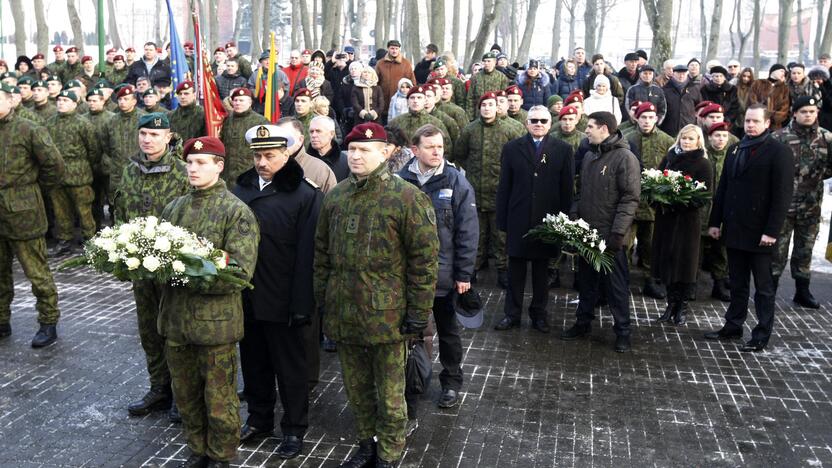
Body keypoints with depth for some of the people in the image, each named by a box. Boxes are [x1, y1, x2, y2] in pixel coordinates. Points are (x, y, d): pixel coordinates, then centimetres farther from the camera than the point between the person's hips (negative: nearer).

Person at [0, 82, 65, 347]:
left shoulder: (29, 130, -9)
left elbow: (55, 165, -9)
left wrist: (36, 186, 1)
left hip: (23, 214, -6)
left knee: (37, 272, 1)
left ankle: (48, 324, 14)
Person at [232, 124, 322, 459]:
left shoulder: (305, 195, -12)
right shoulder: (241, 187, 4)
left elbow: (307, 253, -15)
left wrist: (302, 304, -17)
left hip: (281, 300, -5)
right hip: (245, 295, 5)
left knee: (289, 367, 10)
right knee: (253, 362, 19)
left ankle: (294, 429, 25)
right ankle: (259, 419, 38)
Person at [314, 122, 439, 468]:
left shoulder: (407, 198, -11)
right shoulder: (335, 197, 7)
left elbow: (424, 260, -11)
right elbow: (322, 252, 15)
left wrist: (418, 312, -11)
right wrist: (322, 296, 13)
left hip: (386, 315, -5)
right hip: (343, 314, 5)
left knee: (389, 394, 8)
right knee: (356, 387, 19)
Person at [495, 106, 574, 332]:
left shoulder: (563, 149, 2)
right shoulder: (512, 148, 4)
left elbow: (567, 187, 1)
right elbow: (504, 186, 3)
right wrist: (502, 220, -1)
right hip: (518, 220, 0)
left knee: (542, 270, 11)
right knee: (516, 270, 7)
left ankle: (539, 313, 24)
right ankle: (512, 314, 18)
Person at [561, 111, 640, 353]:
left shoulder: (625, 157, -11)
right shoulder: (588, 156, 12)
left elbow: (630, 198, -15)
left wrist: (618, 233, -20)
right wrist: (573, 218, 7)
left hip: (610, 235, -6)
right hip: (585, 232, 7)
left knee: (616, 284, 3)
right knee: (586, 280, 15)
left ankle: (622, 330, 15)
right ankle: (583, 322, 28)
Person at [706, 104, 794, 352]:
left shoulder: (779, 152, -7)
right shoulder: (735, 150, 13)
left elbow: (782, 195, -12)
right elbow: (723, 188, 14)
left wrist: (772, 231, -17)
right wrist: (715, 221, 10)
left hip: (759, 233, -6)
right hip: (734, 230, 6)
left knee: (763, 286, 6)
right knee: (737, 283, 15)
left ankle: (762, 335, 14)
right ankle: (733, 326, 26)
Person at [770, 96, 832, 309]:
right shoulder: (779, 137, -7)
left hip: (811, 205, 3)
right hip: (783, 203, -3)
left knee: (805, 250, 14)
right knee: (777, 251, 1)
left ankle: (802, 291, 26)